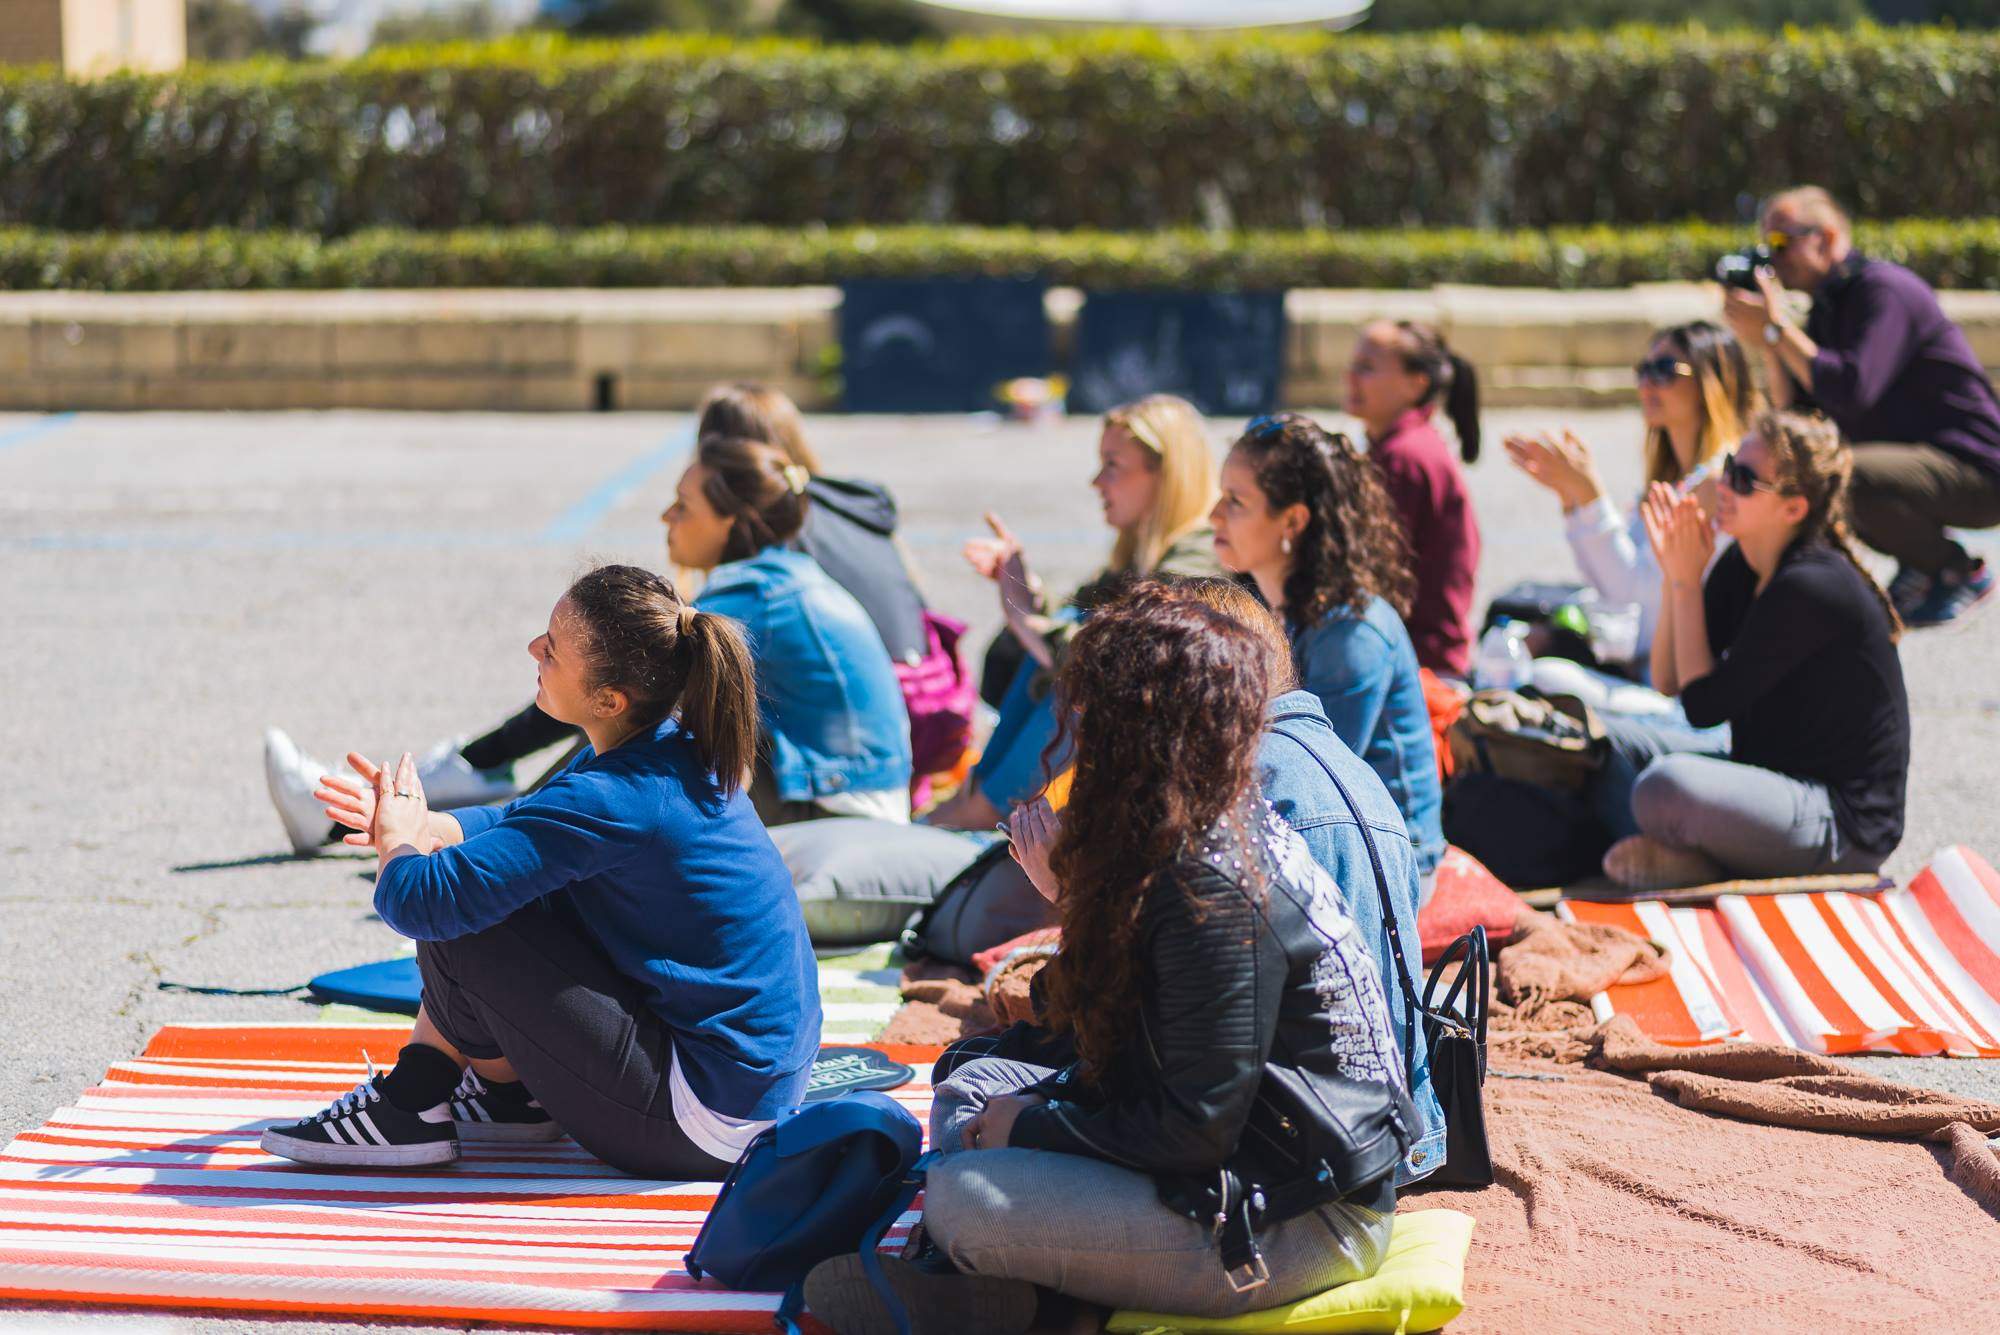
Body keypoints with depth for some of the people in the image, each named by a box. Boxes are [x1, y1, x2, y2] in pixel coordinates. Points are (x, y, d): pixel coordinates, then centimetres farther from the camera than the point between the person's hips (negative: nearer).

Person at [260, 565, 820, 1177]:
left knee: (459, 927, -12)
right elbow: (528, 822, 21)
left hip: (703, 1126, -9)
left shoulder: (611, 800, -26)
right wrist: (426, 825, 3)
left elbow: (420, 901, -27)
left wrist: (399, 841, -3)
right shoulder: (677, 749, 2)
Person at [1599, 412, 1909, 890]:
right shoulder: (1742, 567, 5)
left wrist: (1687, 582, -13)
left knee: (1665, 787, -34)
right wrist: (1674, 574, -6)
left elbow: (1703, 705, -18)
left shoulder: (1810, 590, -22)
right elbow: (1668, 681, 6)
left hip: (1844, 826, -10)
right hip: (1770, 781, 10)